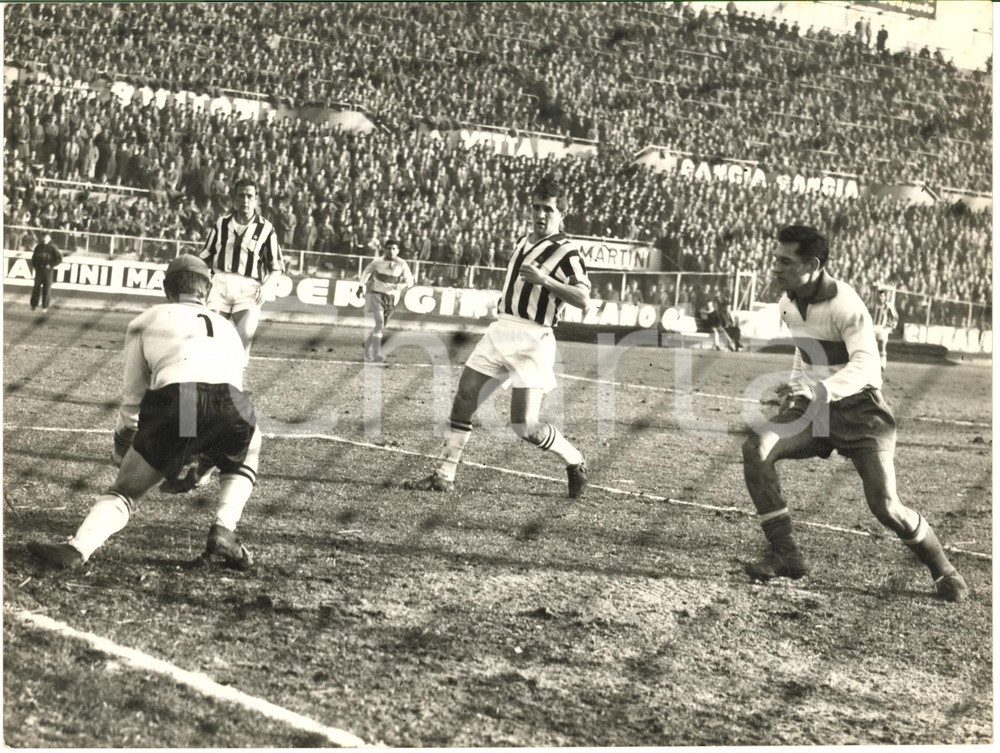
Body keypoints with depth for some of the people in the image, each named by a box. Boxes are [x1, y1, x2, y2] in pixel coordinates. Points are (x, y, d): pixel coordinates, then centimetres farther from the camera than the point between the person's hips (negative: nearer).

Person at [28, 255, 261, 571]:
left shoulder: (148, 321, 28)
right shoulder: (227, 328, 37)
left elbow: (133, 398, 29)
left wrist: (122, 452, 44)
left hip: (173, 402, -2)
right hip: (231, 404, 2)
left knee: (125, 489, 12)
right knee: (242, 463, 34)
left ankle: (78, 548, -12)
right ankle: (224, 530, 11)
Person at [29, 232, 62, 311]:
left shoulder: (52, 248, -5)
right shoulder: (38, 247, 5)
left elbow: (59, 259, -5)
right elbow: (34, 257, 17)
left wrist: (51, 265, -13)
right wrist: (34, 265, 4)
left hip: (48, 271, -3)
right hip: (39, 270, 3)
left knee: (46, 288, -1)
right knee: (36, 287, 0)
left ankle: (45, 306, 8)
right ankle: (34, 305, 5)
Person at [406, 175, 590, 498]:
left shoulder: (566, 252, -8)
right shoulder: (522, 241, 16)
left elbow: (582, 299, -18)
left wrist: (545, 280, -25)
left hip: (532, 340, -7)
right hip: (501, 329, 7)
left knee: (524, 426, -11)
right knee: (464, 396, -1)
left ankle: (575, 461, 15)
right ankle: (445, 475, 6)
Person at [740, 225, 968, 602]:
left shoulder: (845, 305, -20)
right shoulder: (788, 304, 4)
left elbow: (865, 364, -34)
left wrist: (822, 391, -49)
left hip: (857, 409, -6)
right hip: (812, 409, 6)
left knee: (885, 506, -15)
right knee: (756, 447, -22)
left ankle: (944, 571, 13)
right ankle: (785, 554, -15)